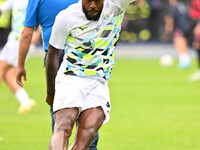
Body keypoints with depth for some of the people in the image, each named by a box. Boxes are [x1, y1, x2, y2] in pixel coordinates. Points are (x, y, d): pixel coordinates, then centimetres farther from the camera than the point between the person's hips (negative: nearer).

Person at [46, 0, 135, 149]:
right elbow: (53, 54, 6)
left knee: (87, 134, -20)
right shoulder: (65, 17, -5)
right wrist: (50, 92, 13)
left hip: (99, 84, 2)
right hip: (70, 79, -2)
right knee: (63, 128, -26)